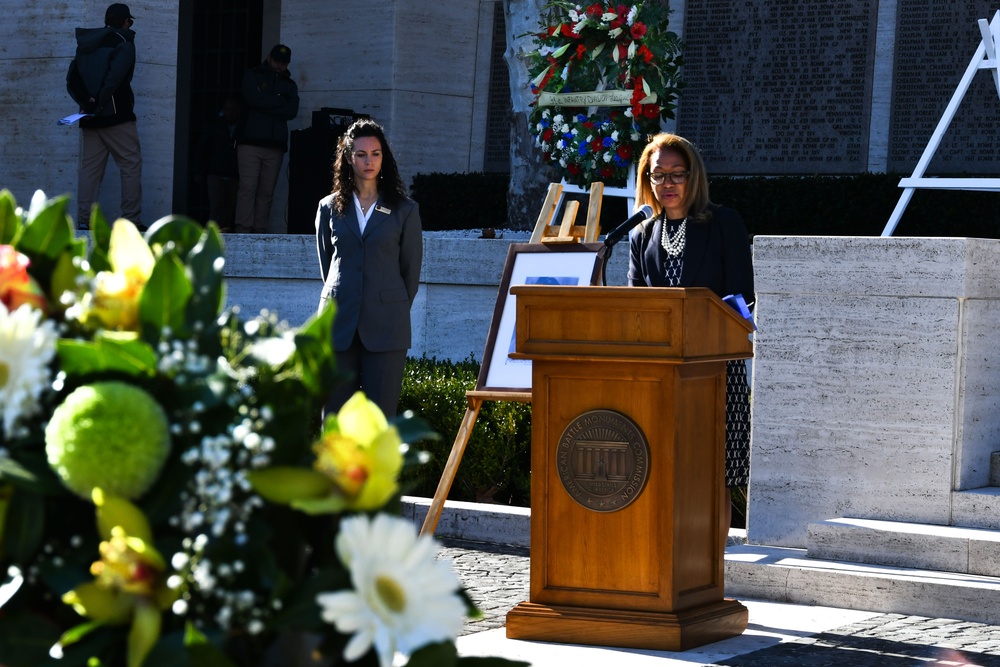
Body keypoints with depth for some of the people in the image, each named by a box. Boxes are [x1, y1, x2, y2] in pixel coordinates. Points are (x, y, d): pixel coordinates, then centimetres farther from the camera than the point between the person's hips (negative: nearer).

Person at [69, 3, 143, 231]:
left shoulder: (86, 45, 16)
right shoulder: (123, 43, -4)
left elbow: (72, 81, 10)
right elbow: (114, 77, -19)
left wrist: (85, 101, 0)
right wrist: (102, 103, -13)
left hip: (90, 118, 6)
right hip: (117, 117, -6)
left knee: (90, 168, 6)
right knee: (131, 165, 0)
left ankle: (84, 220, 0)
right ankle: (131, 219, -6)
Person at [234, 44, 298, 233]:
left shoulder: (289, 85, 19)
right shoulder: (253, 75, 11)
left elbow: (292, 111, 2)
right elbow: (252, 97, -9)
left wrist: (264, 107, -5)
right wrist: (279, 102, -1)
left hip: (275, 145, 3)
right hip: (251, 141, -3)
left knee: (267, 191, -2)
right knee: (247, 187, -11)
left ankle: (260, 230, -2)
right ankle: (243, 229, -14)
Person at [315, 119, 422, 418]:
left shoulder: (404, 210, 5)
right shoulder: (330, 208, 10)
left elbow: (411, 269, 10)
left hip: (385, 326, -2)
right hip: (339, 325, 2)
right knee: (336, 413, 2)